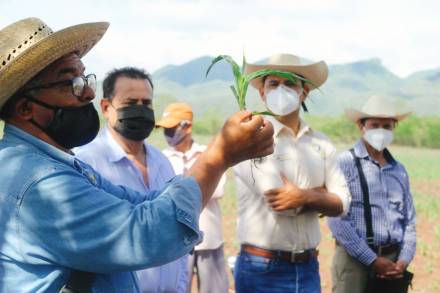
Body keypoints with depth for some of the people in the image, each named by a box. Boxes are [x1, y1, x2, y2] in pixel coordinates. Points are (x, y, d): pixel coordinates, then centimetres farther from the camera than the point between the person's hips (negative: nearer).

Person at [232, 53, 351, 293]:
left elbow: (342, 203, 2)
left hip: (308, 267, 5)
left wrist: (306, 197, -17)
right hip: (262, 269, -5)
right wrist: (321, 193, -3)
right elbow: (277, 200, -18)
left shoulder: (320, 144, 9)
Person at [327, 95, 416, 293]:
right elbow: (336, 220, -12)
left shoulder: (399, 170, 12)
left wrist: (404, 260, 1)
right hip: (354, 258, -5)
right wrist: (372, 260, -11)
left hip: (393, 260, 5)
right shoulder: (345, 163, -6)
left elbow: (409, 220, 16)